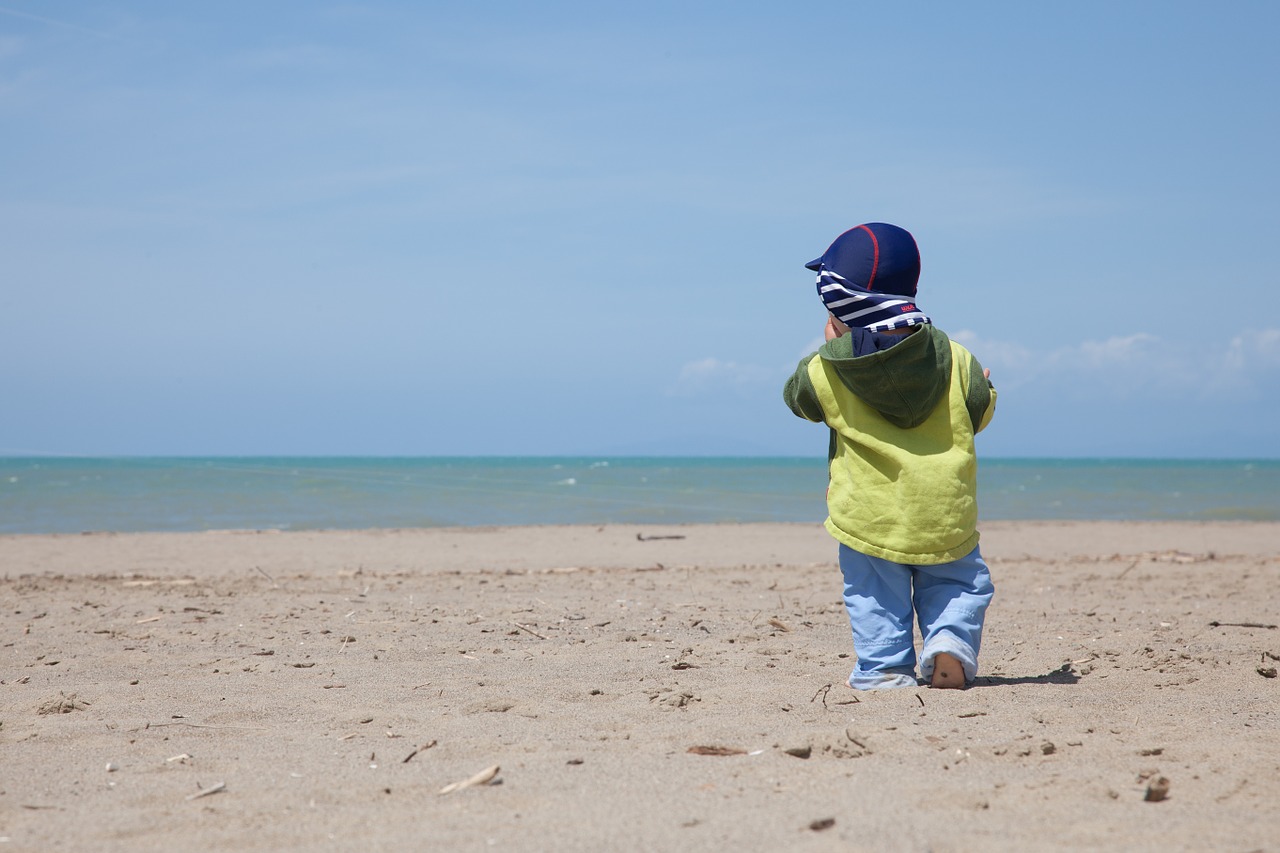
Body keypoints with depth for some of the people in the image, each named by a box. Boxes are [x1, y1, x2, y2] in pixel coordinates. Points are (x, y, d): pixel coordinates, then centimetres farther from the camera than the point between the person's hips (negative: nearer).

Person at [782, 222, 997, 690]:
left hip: (870, 515, -2)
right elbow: (980, 411, 9)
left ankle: (886, 666, 8)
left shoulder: (826, 373, -12)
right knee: (958, 579, 19)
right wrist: (984, 384, 31)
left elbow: (797, 394, 10)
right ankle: (951, 638, -2)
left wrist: (831, 348, 21)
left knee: (875, 596, 14)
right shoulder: (954, 359, -5)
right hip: (945, 513, 2)